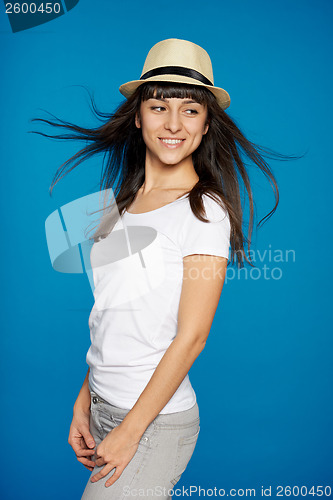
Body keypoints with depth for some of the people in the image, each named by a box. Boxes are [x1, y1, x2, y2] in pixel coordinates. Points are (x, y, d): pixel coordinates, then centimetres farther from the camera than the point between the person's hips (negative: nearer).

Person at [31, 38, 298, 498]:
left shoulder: (205, 212, -14)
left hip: (157, 418, -6)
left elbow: (191, 337, -16)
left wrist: (130, 431, -14)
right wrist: (84, 401, 6)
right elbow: (107, 316, 8)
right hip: (102, 405, 6)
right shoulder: (124, 202, 6)